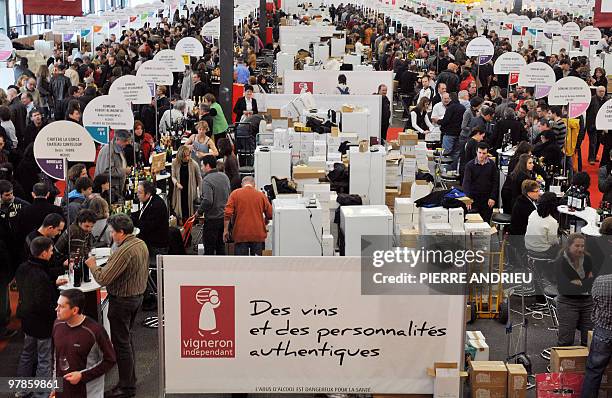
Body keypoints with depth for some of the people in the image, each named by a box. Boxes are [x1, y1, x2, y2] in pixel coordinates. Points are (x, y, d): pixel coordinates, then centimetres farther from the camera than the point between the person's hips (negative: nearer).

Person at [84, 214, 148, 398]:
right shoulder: (141, 244, 4)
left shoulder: (123, 252, -27)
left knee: (121, 343, 1)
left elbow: (103, 279, -24)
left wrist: (92, 265, -7)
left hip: (122, 300, -10)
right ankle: (130, 378, 33)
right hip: (138, 296, 10)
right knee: (127, 338, 22)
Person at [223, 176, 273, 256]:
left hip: (241, 233, -1)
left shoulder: (235, 194, 1)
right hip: (258, 234, 1)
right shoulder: (261, 195, 5)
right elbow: (270, 214, 6)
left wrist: (225, 230, -2)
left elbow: (227, 213, -7)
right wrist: (264, 222, 26)